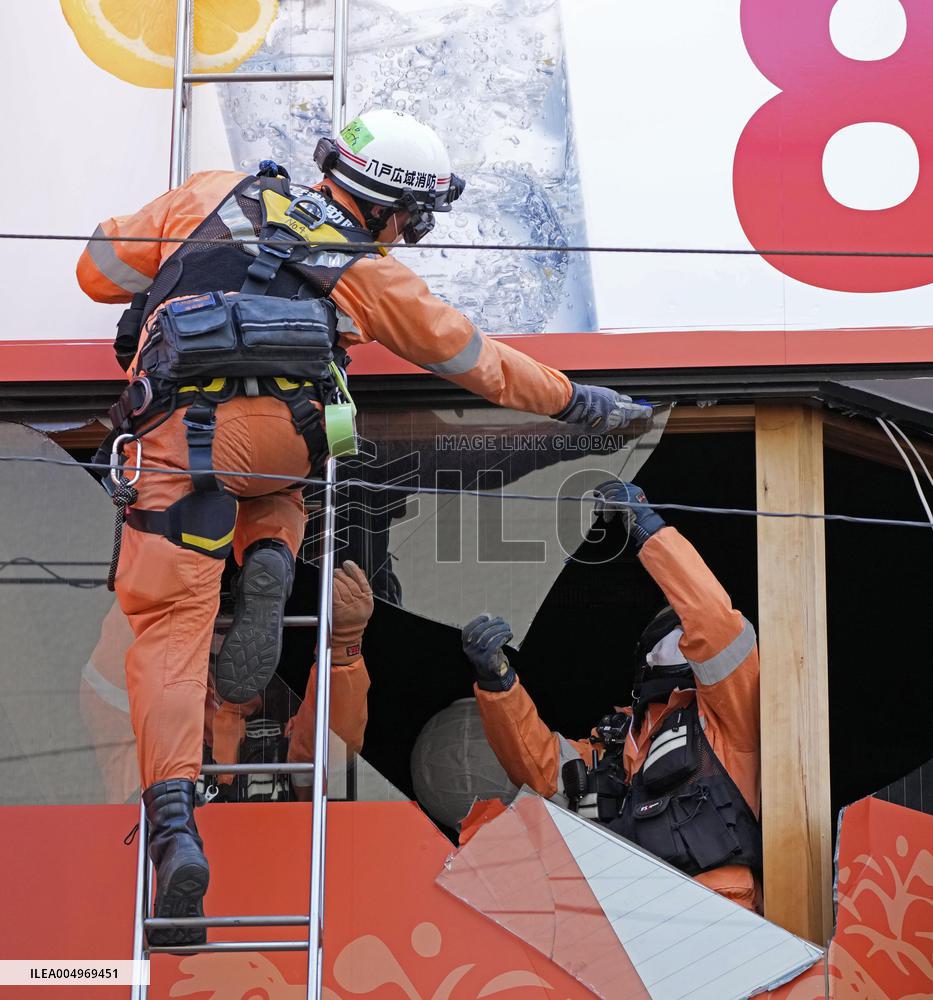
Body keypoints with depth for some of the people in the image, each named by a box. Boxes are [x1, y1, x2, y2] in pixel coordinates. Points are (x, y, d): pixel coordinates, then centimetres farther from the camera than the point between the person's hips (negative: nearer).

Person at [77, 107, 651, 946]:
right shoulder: (371, 273, 20)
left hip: (179, 430, 0)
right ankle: (268, 559, 4)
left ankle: (175, 822, -19)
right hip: (287, 431, 0)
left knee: (171, 624, -1)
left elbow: (100, 271, 27)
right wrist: (583, 404, 40)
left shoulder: (217, 195, 24)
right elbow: (484, 364, 28)